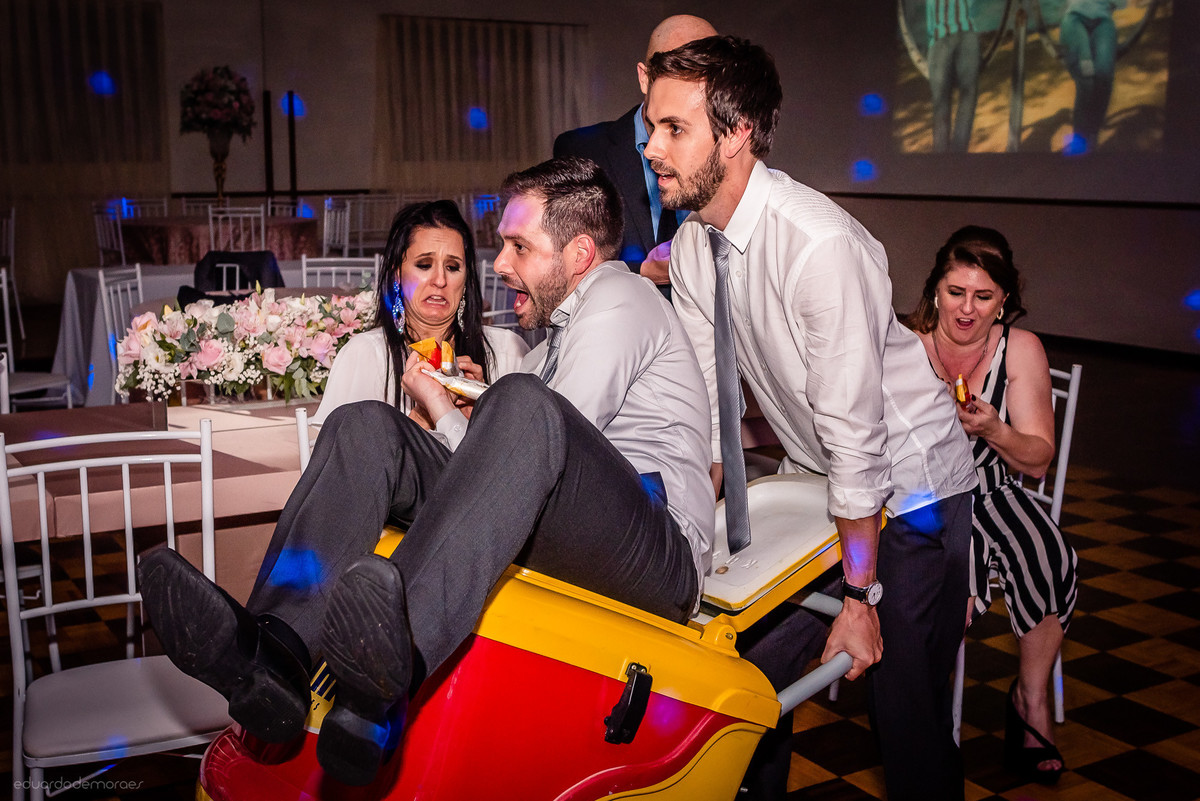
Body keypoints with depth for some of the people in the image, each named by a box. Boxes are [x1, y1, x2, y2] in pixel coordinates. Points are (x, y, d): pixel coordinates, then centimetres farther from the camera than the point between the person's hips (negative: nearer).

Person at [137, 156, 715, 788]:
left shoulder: (618, 298, 3)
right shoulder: (564, 324, 31)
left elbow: (538, 435, -7)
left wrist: (440, 406, 9)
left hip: (662, 557, -7)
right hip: (549, 549, 8)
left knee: (525, 409, -36)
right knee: (365, 425, -7)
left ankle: (382, 693, -56)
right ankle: (275, 652, -34)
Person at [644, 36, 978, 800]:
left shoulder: (821, 243, -30)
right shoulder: (692, 243, -7)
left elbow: (855, 436, -26)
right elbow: (705, 401, 1)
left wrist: (860, 596, -20)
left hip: (907, 480, -6)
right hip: (813, 474, 7)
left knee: (905, 697, -5)